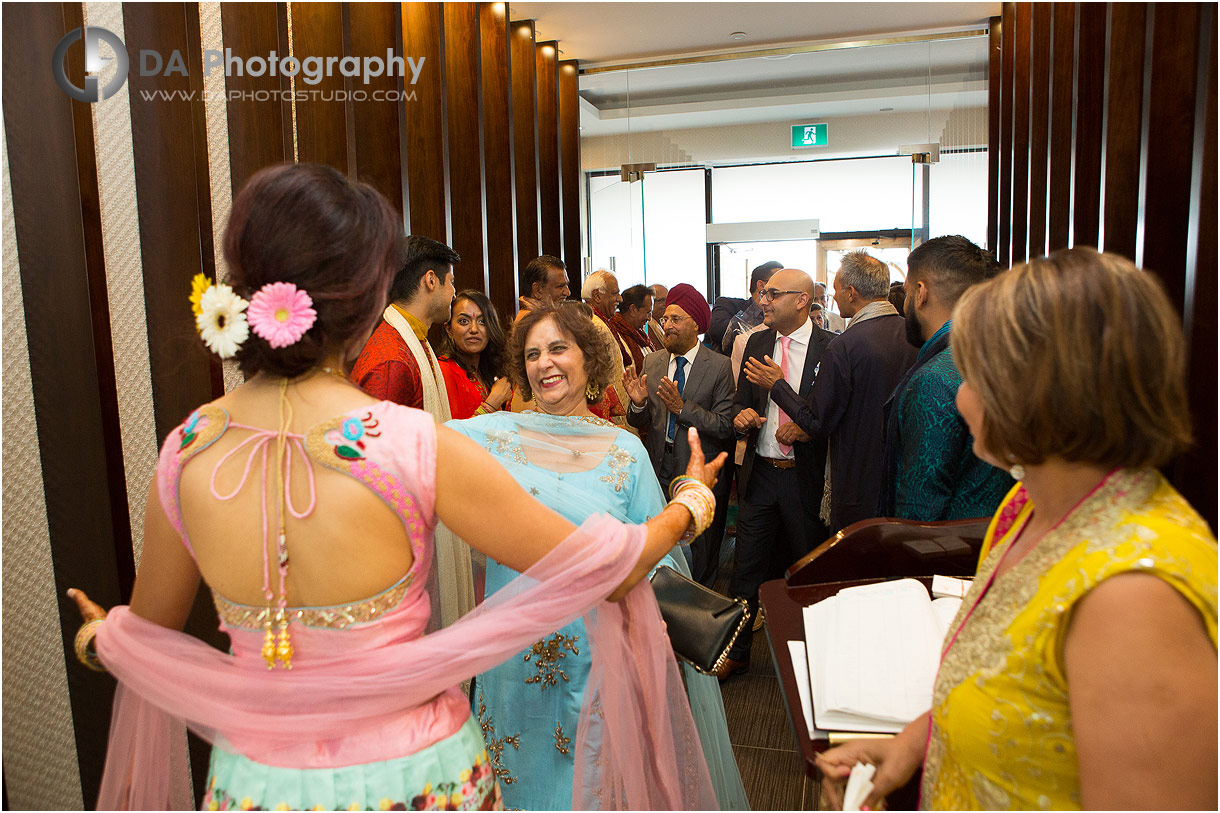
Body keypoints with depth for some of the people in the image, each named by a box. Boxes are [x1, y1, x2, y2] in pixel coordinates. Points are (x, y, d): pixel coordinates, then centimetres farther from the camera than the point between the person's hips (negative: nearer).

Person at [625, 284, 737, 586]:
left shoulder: (719, 366, -10)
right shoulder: (652, 362, 5)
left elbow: (725, 426, -17)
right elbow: (640, 423, 6)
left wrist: (681, 407, -24)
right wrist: (639, 403, -15)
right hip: (659, 474, 4)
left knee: (700, 560, 12)